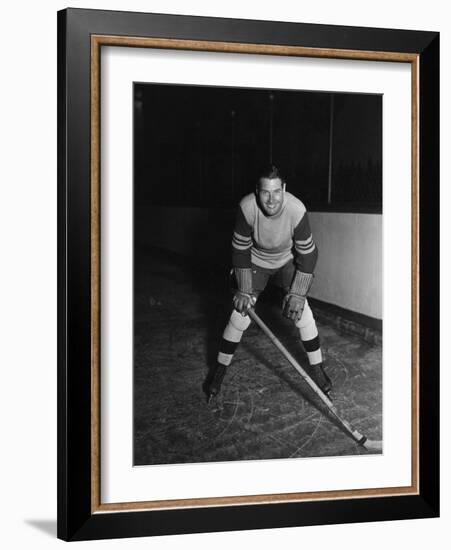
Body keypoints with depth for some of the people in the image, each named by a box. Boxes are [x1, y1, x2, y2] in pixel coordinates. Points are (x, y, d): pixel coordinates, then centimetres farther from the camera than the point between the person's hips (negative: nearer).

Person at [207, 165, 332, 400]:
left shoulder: (296, 210, -33)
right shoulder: (246, 207, -31)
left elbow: (307, 253, -21)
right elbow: (240, 248, -18)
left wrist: (298, 293, -21)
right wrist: (244, 290, -16)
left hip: (287, 261, 0)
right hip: (255, 261, 0)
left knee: (302, 312, -11)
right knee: (240, 314, -5)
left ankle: (317, 369, 8)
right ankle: (219, 370, 12)